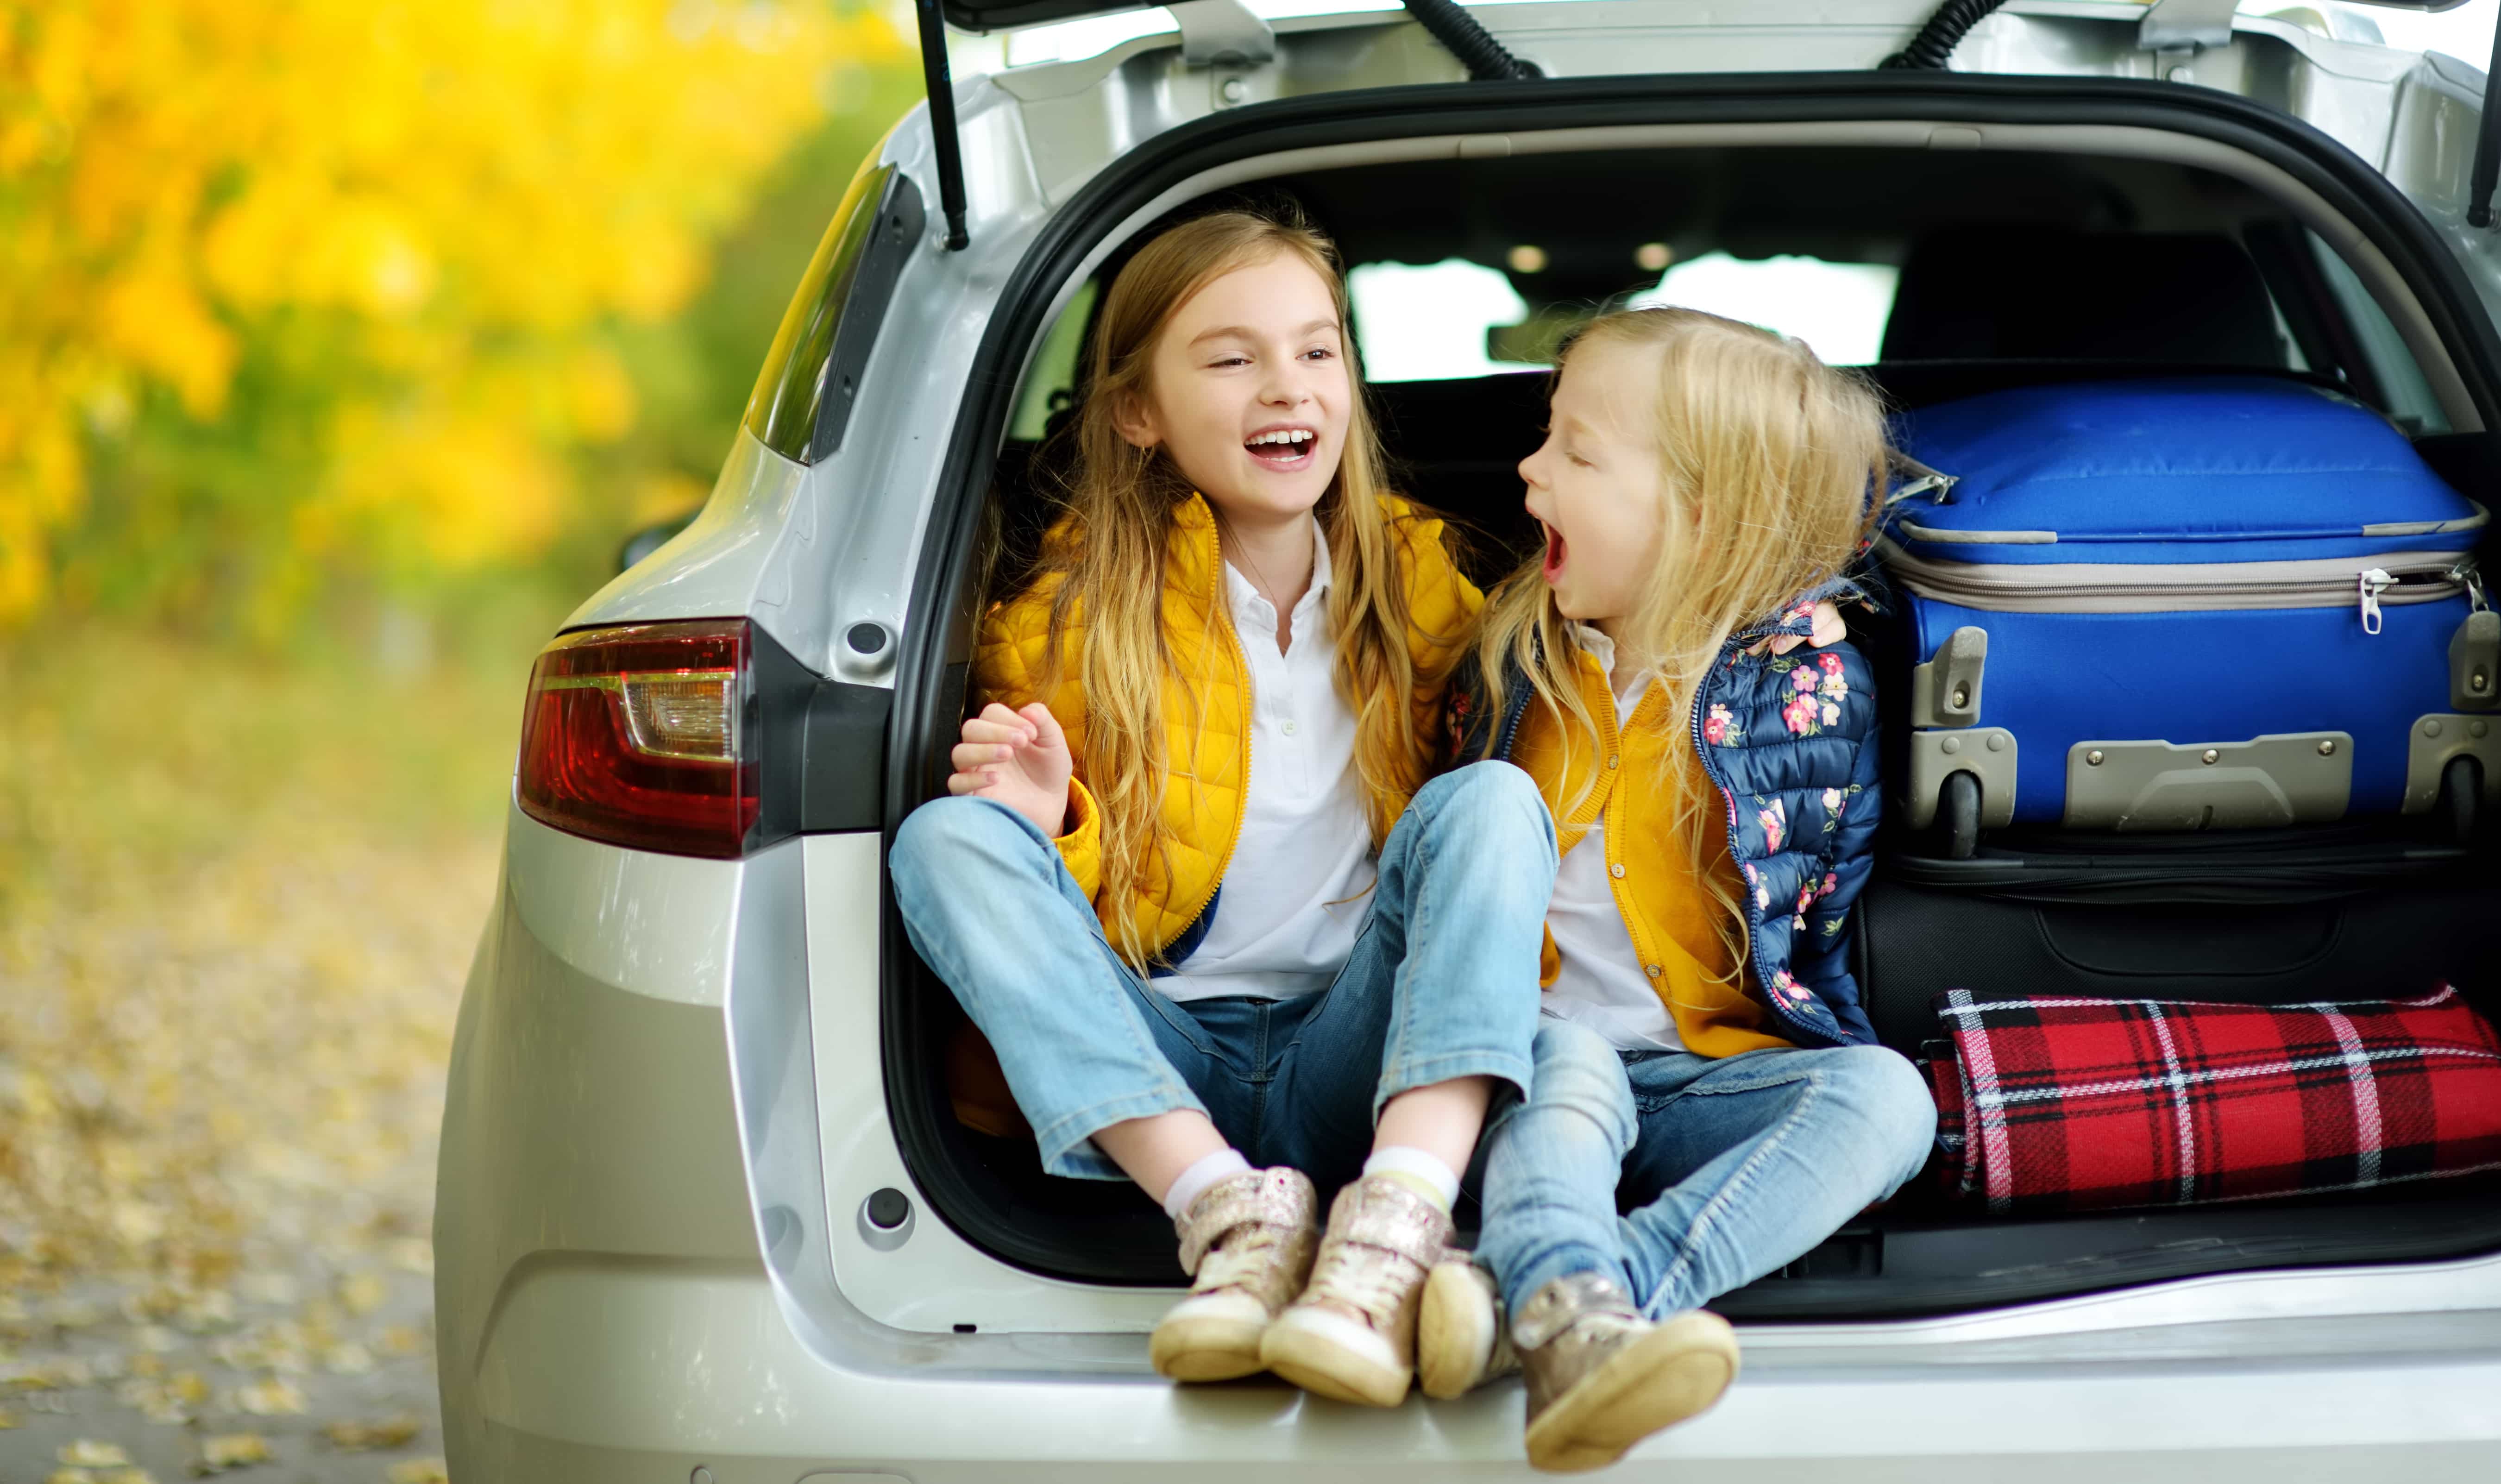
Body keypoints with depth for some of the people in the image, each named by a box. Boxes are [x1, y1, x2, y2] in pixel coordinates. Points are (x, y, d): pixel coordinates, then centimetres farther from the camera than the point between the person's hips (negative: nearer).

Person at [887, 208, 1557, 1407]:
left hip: (1347, 1073, 1)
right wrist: (1047, 831, -13)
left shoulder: (1417, 583, 9)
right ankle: (1232, 1210, -34)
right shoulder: (1071, 622, 3)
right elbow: (1039, 920, 8)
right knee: (946, 836, -20)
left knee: (1489, 799, -20)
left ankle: (1397, 1223, -41)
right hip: (1154, 1076, 0)